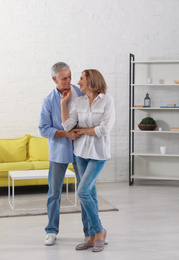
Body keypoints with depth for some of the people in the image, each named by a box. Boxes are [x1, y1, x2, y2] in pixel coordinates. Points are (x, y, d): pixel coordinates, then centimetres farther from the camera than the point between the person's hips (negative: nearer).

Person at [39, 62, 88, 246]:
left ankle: (90, 231, 18)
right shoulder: (49, 101, -4)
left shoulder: (81, 94, -1)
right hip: (59, 152, -1)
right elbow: (44, 129, -7)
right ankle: (52, 231, 22)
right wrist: (66, 133, -18)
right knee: (54, 192, 7)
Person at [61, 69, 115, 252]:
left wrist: (82, 130, -7)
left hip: (99, 153, -5)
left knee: (83, 191, -14)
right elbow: (67, 126, -8)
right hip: (81, 151, 5)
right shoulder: (78, 102, 4)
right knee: (90, 193, 9)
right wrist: (63, 102, -4)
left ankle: (99, 230, 6)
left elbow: (104, 129, -18)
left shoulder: (107, 101, -10)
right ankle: (93, 236, 18)